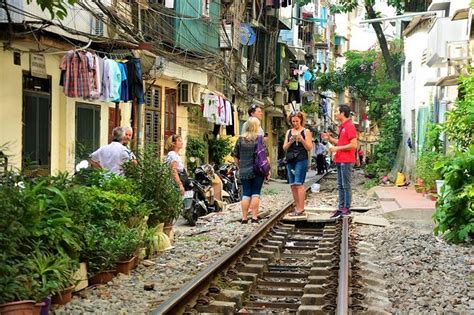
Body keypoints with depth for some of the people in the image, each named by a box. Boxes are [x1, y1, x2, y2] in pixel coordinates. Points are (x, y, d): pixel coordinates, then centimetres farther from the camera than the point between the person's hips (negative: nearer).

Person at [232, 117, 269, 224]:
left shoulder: (240, 139, 2)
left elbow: (235, 156, 5)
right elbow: (265, 155, -6)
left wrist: (239, 167, 18)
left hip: (244, 171, 2)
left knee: (246, 194, 7)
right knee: (255, 193, 4)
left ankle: (244, 218, 8)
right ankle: (254, 217, 2)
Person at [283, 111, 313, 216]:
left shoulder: (306, 132, 3)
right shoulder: (289, 132, 16)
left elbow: (309, 148, -2)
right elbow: (284, 147, 11)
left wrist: (301, 140, -17)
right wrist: (290, 142, -8)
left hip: (301, 160, -5)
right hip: (290, 160, 5)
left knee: (298, 184, -13)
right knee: (292, 185, 6)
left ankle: (301, 208, -12)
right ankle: (297, 207, 14)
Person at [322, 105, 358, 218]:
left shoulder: (350, 126, -13)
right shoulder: (342, 127, 17)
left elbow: (353, 145, -18)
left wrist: (337, 148, -16)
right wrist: (329, 138, 9)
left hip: (346, 161, -10)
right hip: (340, 160, 10)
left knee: (346, 185, -4)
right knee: (340, 186, 11)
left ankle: (347, 209, 2)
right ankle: (341, 208, 16)